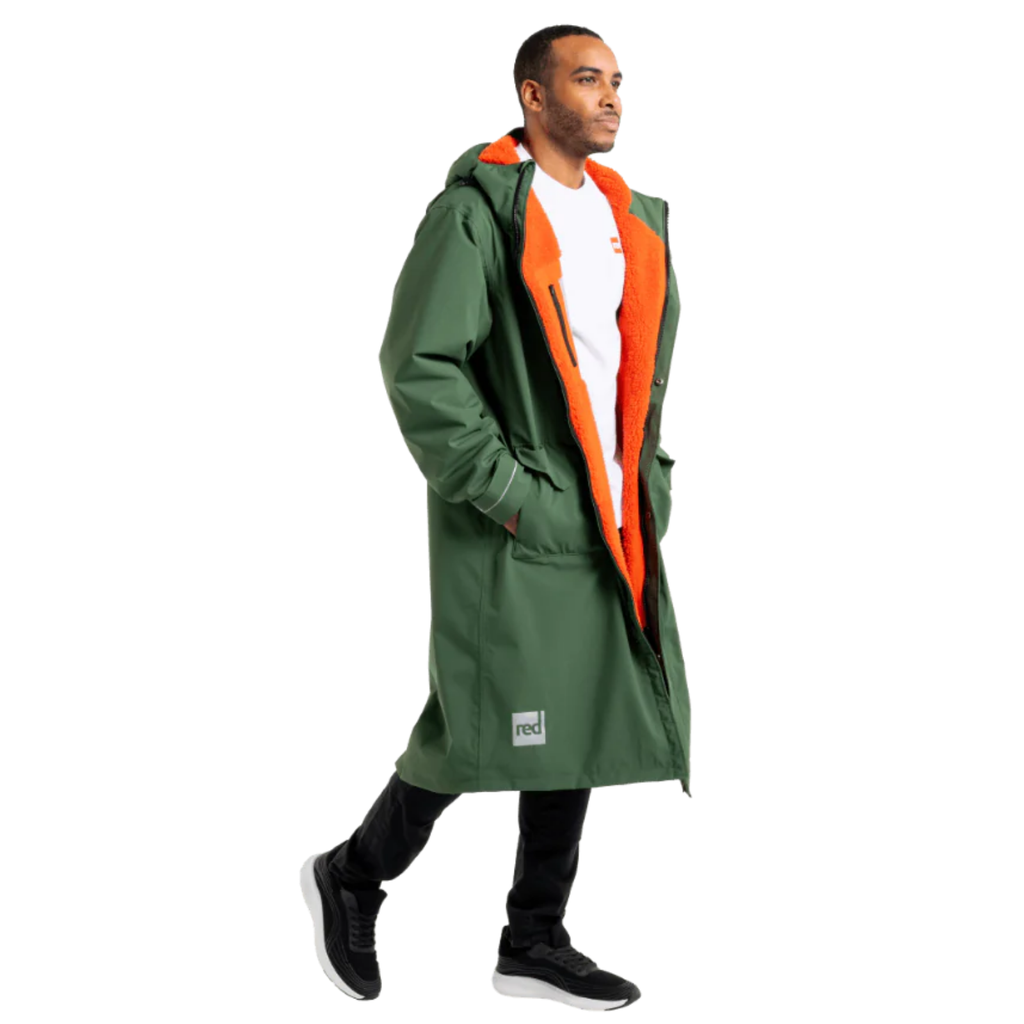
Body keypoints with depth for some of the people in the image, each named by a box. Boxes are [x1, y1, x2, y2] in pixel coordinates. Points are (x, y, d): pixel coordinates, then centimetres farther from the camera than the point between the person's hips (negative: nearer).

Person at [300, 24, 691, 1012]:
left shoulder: (630, 218, 14)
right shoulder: (478, 209, -10)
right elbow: (417, 365, -16)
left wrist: (649, 485, 12)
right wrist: (506, 492, -17)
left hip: (606, 524, 8)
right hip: (513, 525, -7)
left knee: (580, 725, 10)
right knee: (481, 731, -4)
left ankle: (535, 941, 23)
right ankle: (352, 877, 21)